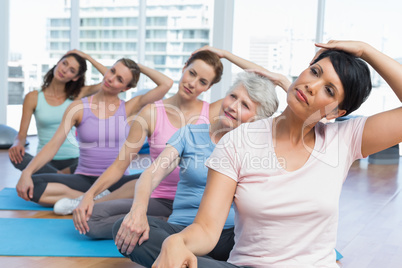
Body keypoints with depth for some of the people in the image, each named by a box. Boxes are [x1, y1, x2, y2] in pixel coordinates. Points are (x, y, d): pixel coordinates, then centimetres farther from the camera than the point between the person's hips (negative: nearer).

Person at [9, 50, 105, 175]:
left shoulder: (76, 95, 6)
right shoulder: (33, 97, 2)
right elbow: (22, 134, -1)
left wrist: (88, 57, -1)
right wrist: (17, 145, -24)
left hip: (72, 160, 0)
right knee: (16, 156, -33)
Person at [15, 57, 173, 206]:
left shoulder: (129, 108, 5)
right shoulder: (79, 108, 4)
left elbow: (166, 84, -6)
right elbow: (53, 144, -2)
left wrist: (139, 67, 5)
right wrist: (27, 172, -15)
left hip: (118, 180, -1)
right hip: (84, 179, 1)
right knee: (31, 186, -24)